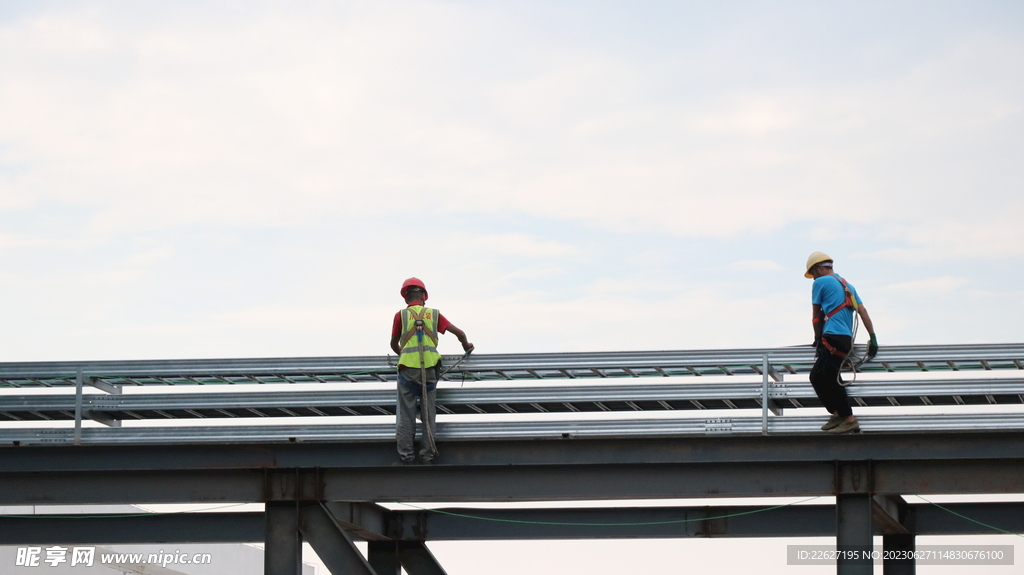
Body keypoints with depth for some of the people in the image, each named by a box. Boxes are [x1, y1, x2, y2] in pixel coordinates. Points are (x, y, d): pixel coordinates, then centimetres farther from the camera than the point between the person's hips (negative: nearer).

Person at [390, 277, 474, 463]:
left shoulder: (401, 315, 7)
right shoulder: (434, 314, 12)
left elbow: (394, 344, 17)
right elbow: (459, 333, 14)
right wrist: (466, 345, 36)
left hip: (408, 369, -2)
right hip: (429, 369, 2)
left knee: (406, 414, 4)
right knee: (428, 414, 9)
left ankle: (406, 453, 3)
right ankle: (427, 454, 9)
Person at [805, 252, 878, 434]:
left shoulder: (820, 282, 1)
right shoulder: (847, 285, 22)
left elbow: (816, 316, 8)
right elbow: (863, 311, 14)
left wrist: (818, 338, 20)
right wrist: (873, 339, 11)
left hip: (833, 337, -9)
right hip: (847, 338, 9)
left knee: (831, 379, -9)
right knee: (816, 376, 12)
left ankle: (849, 420, -12)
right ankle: (837, 414, 10)